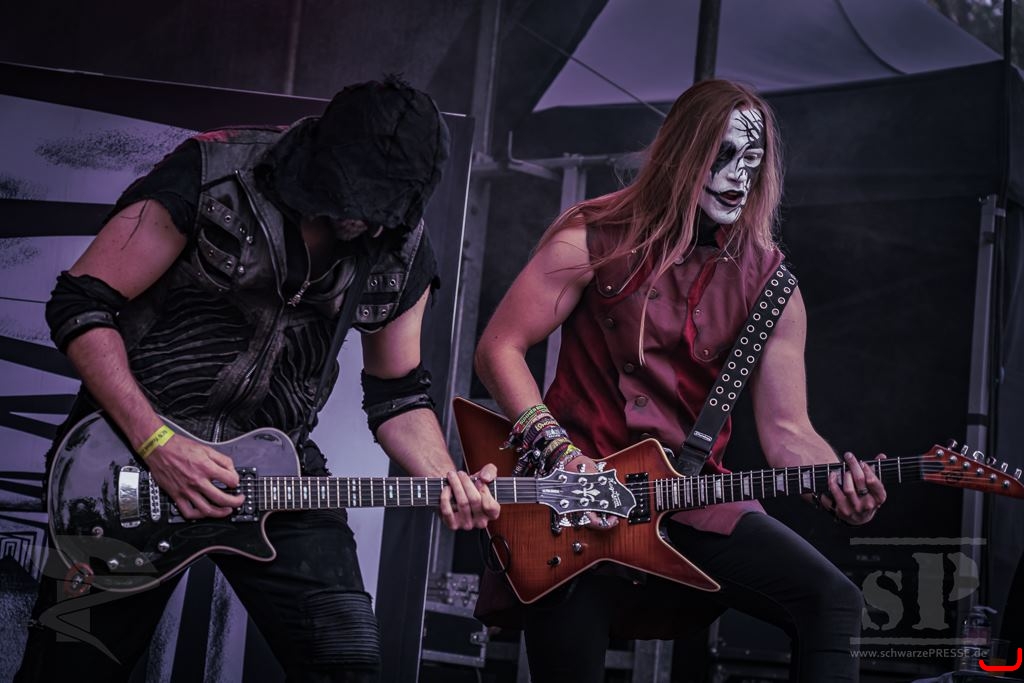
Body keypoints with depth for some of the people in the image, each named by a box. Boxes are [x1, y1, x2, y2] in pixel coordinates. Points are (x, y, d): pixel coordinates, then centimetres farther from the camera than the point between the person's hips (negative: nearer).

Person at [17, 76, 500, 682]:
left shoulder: (401, 252, -2)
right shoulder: (210, 177, -16)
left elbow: (398, 394, 8)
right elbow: (81, 305, -14)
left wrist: (446, 481, -12)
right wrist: (157, 443, -22)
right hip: (135, 444, -3)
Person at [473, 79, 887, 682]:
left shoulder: (768, 283, 3)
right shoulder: (594, 240, -3)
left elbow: (786, 429, 1)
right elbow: (500, 347, -3)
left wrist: (842, 481, -20)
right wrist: (556, 454, -16)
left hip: (692, 498, 3)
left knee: (833, 602, -15)